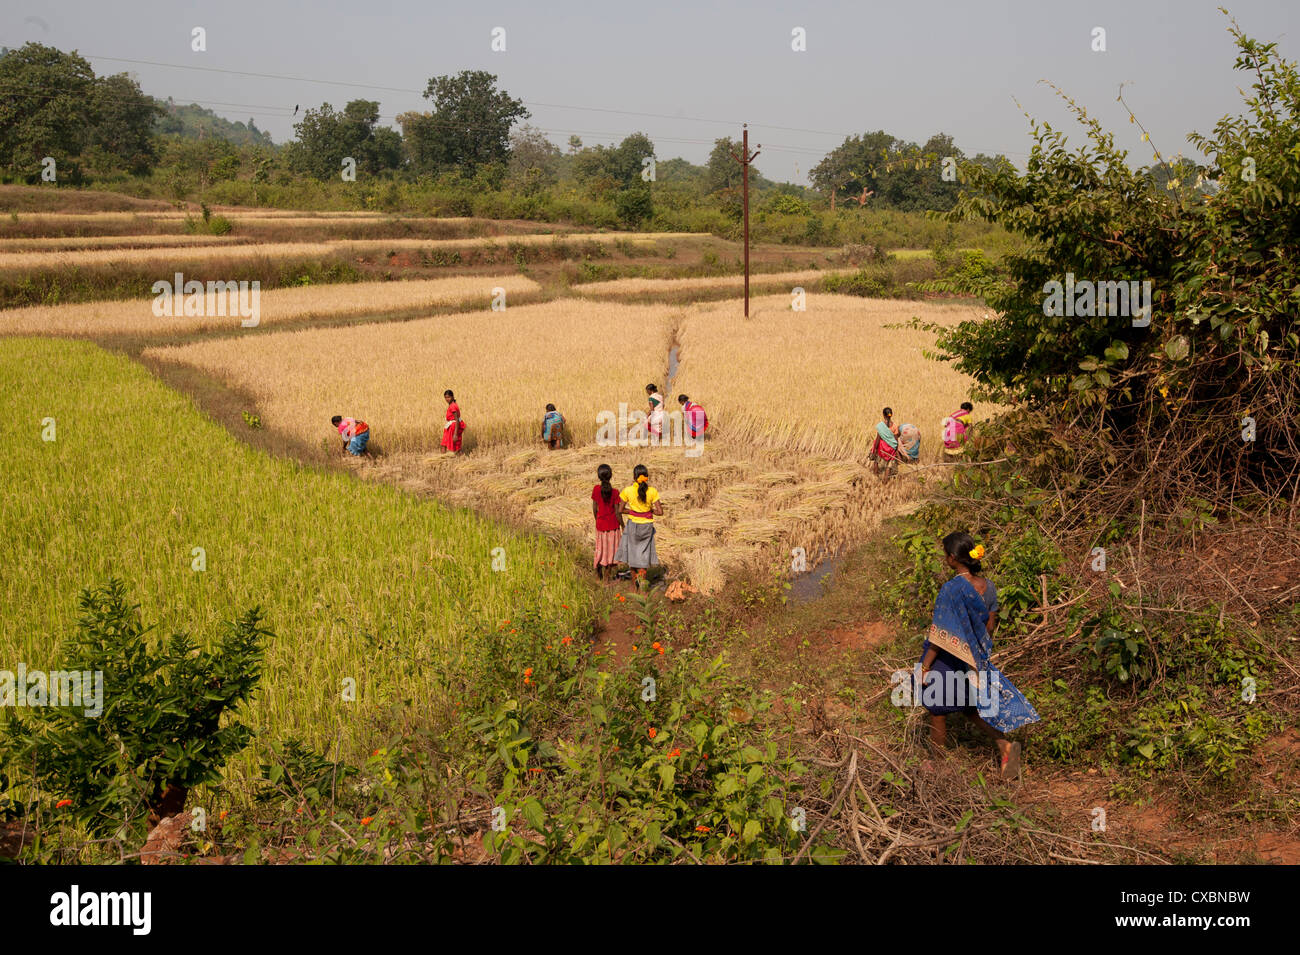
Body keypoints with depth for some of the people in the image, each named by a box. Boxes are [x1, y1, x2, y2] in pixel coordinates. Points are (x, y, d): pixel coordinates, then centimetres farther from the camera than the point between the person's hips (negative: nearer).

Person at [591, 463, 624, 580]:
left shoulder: (596, 489, -10)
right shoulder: (614, 492, -15)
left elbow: (594, 509, -3)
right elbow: (617, 512, -12)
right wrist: (623, 526, 0)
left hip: (601, 525, 2)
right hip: (613, 525, -2)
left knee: (601, 548, 16)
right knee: (613, 549, 10)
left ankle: (598, 575, 20)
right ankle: (610, 575, 13)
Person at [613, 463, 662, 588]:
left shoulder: (627, 491, -13)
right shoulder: (652, 491, -13)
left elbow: (620, 510, -8)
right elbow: (660, 512, -12)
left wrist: (632, 511, 6)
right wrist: (650, 510, 6)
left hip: (633, 525, 0)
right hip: (647, 525, 0)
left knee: (633, 551, 18)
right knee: (644, 552, 15)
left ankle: (634, 578, 21)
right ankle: (642, 573, -4)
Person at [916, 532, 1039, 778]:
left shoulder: (952, 589, -24)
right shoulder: (987, 585, -2)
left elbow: (940, 635, -22)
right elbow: (990, 626, 8)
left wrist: (925, 667, -14)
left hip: (947, 661, -7)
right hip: (974, 660, 7)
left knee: (937, 710, 13)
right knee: (972, 707, 23)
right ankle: (1004, 744, 4)